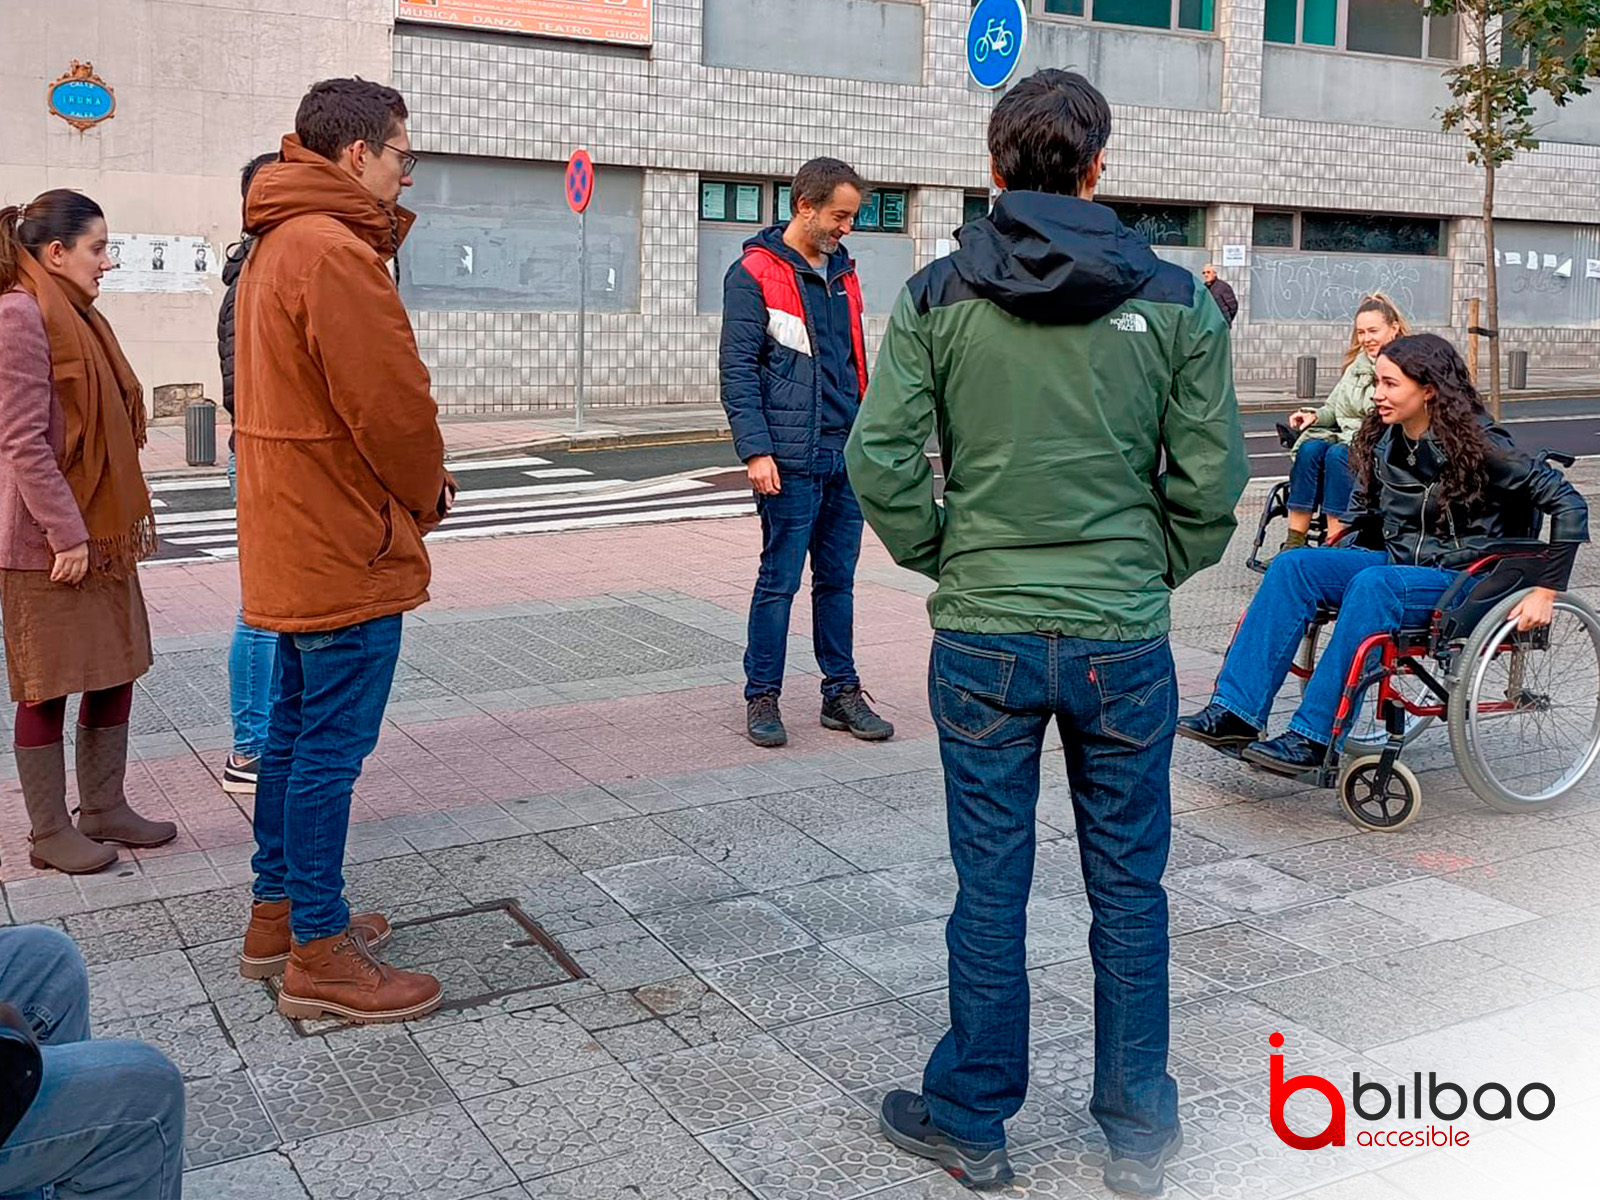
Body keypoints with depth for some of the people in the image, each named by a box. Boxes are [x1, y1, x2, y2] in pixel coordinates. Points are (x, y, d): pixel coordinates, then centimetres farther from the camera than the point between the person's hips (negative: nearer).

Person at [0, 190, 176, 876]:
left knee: (116, 671, 13)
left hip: (102, 535, 9)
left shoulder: (79, 317, 15)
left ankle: (104, 809, 27)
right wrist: (66, 534, -20)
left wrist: (125, 520, 16)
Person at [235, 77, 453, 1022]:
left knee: (296, 729, 18)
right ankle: (320, 954, 6)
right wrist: (428, 493, -4)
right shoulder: (334, 252, -19)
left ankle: (279, 912, 30)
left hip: (294, 541, 11)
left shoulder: (280, 244, 16)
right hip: (348, 545, -11)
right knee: (332, 745, -3)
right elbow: (391, 403, -20)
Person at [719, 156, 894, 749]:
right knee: (779, 582, 0)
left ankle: (842, 692, 20)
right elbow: (737, 371, -10)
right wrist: (756, 450, -18)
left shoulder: (843, 272, 15)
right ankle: (762, 698, 12)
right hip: (791, 461, -6)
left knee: (838, 579, 12)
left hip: (847, 457, 6)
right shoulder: (754, 273, -6)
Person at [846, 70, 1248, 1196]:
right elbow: (1212, 476, -3)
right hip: (1125, 640, 0)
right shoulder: (1173, 300, -2)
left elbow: (880, 459, -8)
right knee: (1129, 890, 13)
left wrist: (945, 558, 6)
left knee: (991, 886, 11)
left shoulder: (936, 298, -3)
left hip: (982, 640, 0)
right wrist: (1157, 572, 12)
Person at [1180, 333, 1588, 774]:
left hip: (1467, 579, -6)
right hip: (1400, 563, 6)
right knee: (1292, 565, -18)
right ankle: (1236, 712, -26)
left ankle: (1314, 738, -34)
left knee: (1373, 585, -36)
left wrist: (1545, 591, -13)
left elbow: (1568, 504, -11)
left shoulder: (1478, 445, -13)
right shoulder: (1384, 440, 5)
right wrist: (1332, 552, 6)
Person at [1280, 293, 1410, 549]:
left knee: (1338, 454, -32)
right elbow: (1335, 409, 24)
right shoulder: (1357, 365, 21)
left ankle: (1334, 544, -30)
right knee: (1309, 449, -22)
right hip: (1347, 435, 6)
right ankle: (1294, 542, -26)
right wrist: (1315, 416, 2)